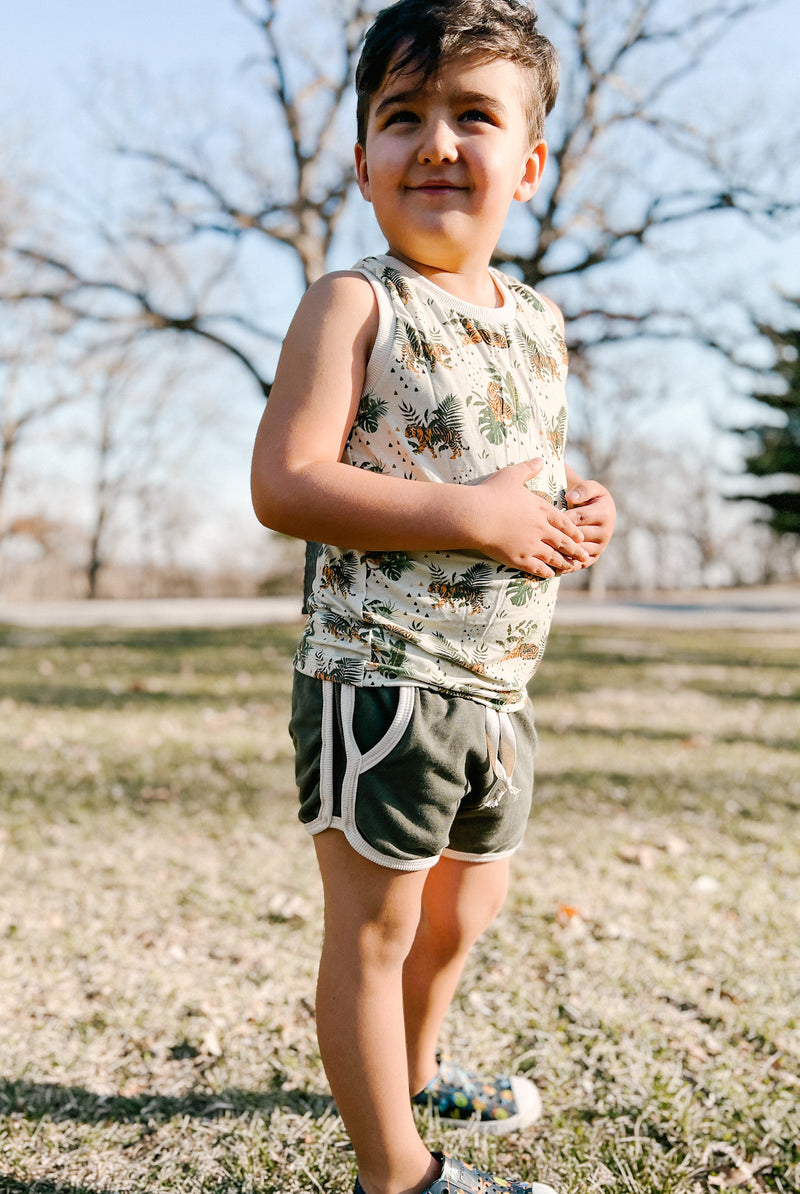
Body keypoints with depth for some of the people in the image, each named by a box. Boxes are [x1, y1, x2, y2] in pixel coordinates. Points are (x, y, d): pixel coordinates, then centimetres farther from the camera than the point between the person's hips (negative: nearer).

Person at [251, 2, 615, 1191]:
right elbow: (285, 484, -21)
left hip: (499, 684, 8)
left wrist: (579, 511, 0)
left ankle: (417, 1067, 50)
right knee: (376, 925, 5)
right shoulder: (354, 306, -11)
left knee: (466, 909, 23)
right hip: (382, 677, -7)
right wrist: (479, 516, -24)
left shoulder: (538, 324, 10)